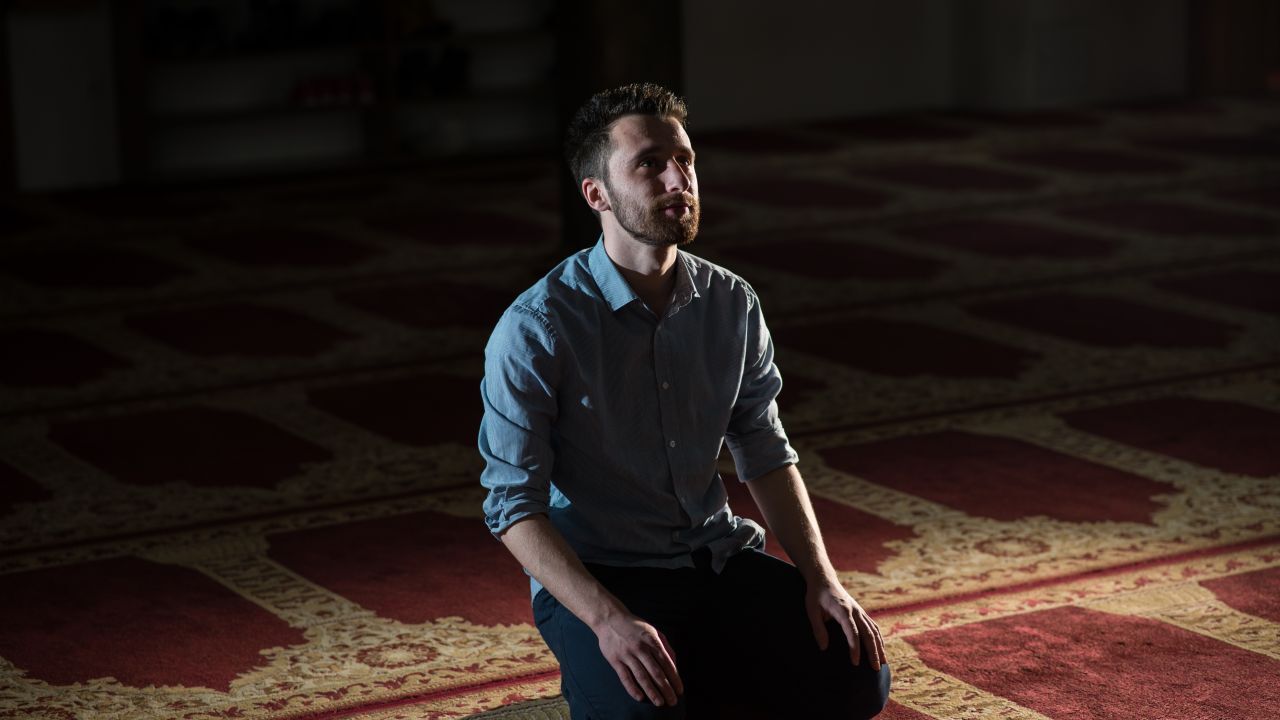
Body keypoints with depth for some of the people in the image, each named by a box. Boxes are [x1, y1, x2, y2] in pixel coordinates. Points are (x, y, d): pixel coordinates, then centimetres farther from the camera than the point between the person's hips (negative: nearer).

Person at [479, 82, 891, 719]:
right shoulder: (535, 331, -17)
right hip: (591, 578, -5)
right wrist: (609, 621, -30)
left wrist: (820, 578, -6)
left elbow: (766, 454, 8)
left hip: (718, 560, 5)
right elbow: (514, 504, -17)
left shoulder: (733, 304, 0)